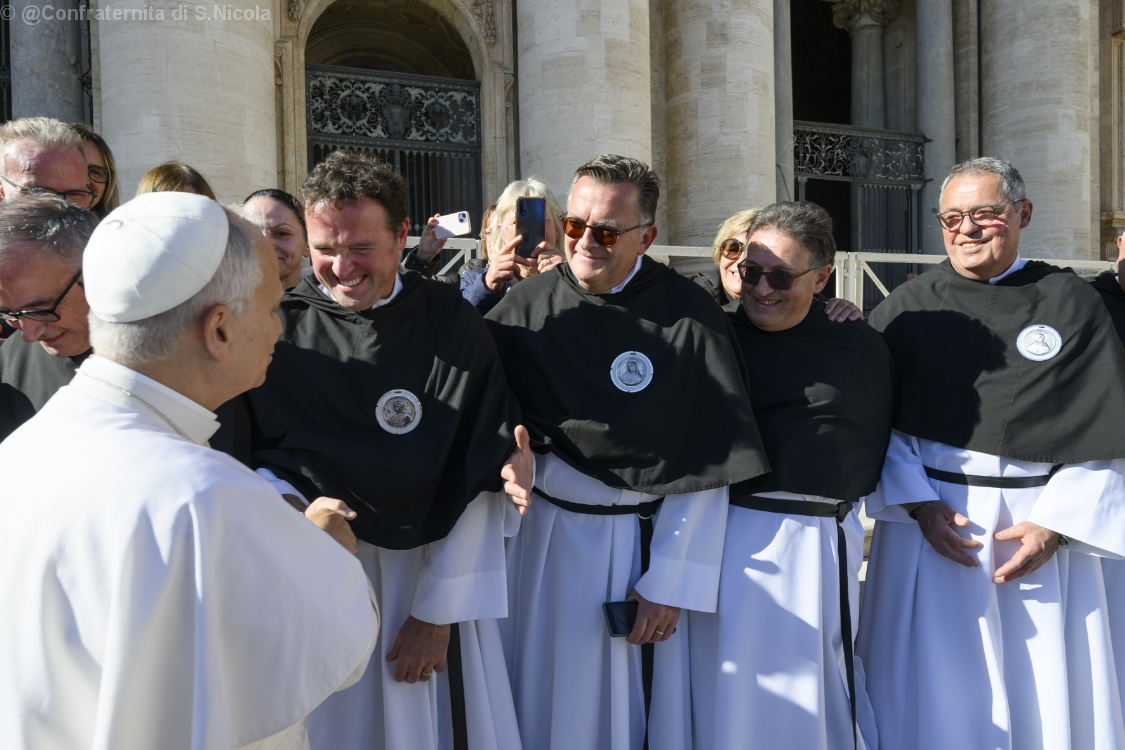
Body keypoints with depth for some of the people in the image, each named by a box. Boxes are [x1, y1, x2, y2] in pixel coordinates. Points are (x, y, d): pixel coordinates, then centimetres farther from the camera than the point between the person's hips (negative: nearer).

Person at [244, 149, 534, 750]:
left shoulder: (453, 327, -7)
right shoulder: (281, 330, -5)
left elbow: (480, 480, -7)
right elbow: (255, 459, 3)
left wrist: (438, 613, -7)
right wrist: (292, 513, -19)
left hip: (432, 573, 0)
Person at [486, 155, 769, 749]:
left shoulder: (691, 319, -10)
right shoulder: (524, 307, -2)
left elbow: (707, 465, -9)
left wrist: (669, 584, -10)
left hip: (639, 548, -2)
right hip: (541, 540, 3)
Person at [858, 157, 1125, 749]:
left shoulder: (1072, 303, 2)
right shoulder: (908, 308, 2)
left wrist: (1057, 524, -9)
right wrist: (917, 503, -11)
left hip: (1044, 523, 1)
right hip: (929, 518, 0)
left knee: (1047, 694, 9)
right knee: (938, 687, 6)